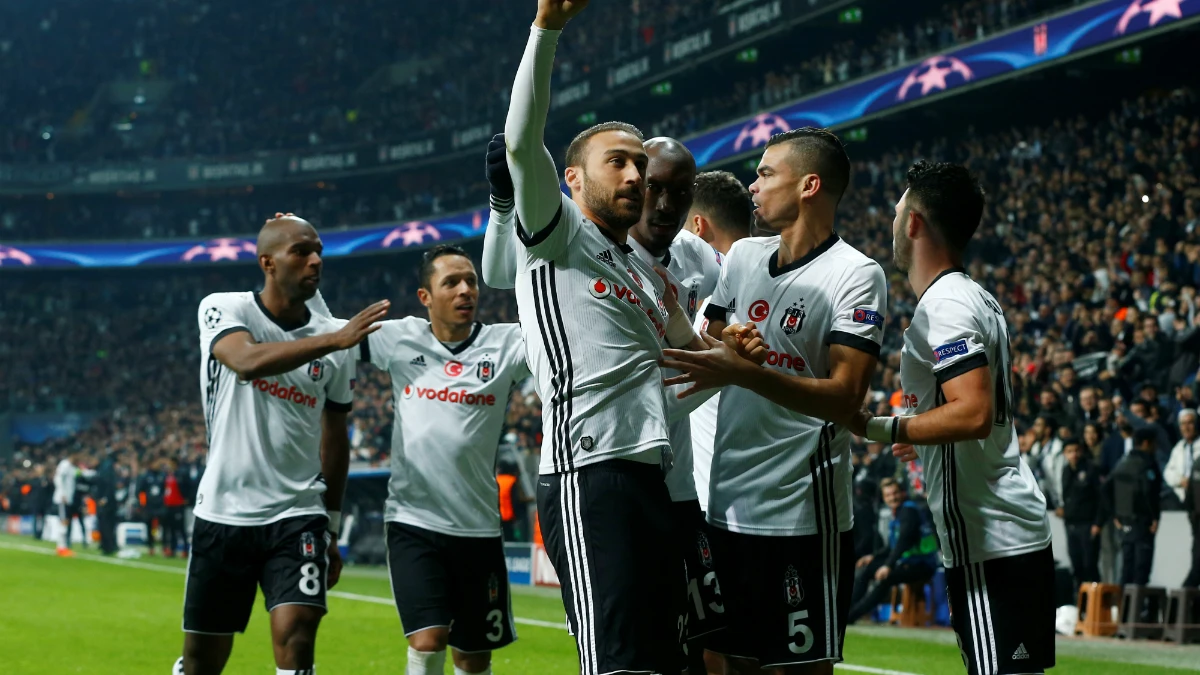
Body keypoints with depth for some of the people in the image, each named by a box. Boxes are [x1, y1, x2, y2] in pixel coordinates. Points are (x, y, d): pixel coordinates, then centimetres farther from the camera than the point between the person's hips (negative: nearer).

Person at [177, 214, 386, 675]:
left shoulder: (332, 336, 5)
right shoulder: (222, 309, -5)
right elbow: (248, 361, -28)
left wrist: (332, 530, 17)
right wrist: (334, 340, -37)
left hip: (298, 516, 2)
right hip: (224, 514, -1)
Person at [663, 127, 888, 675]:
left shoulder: (855, 275, -10)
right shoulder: (743, 256, 11)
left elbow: (843, 398, -19)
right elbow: (706, 351, 20)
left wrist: (742, 372, -29)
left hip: (803, 514, -7)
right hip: (728, 505, 7)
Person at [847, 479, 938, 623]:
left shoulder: (909, 510, -12)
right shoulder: (897, 515, 14)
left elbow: (904, 540, -24)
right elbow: (892, 547, 23)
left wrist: (889, 565, -31)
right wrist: (873, 557, 10)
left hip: (922, 566, -10)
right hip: (906, 562, 10)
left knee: (885, 578, -32)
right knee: (864, 569, 6)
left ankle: (850, 616, -34)